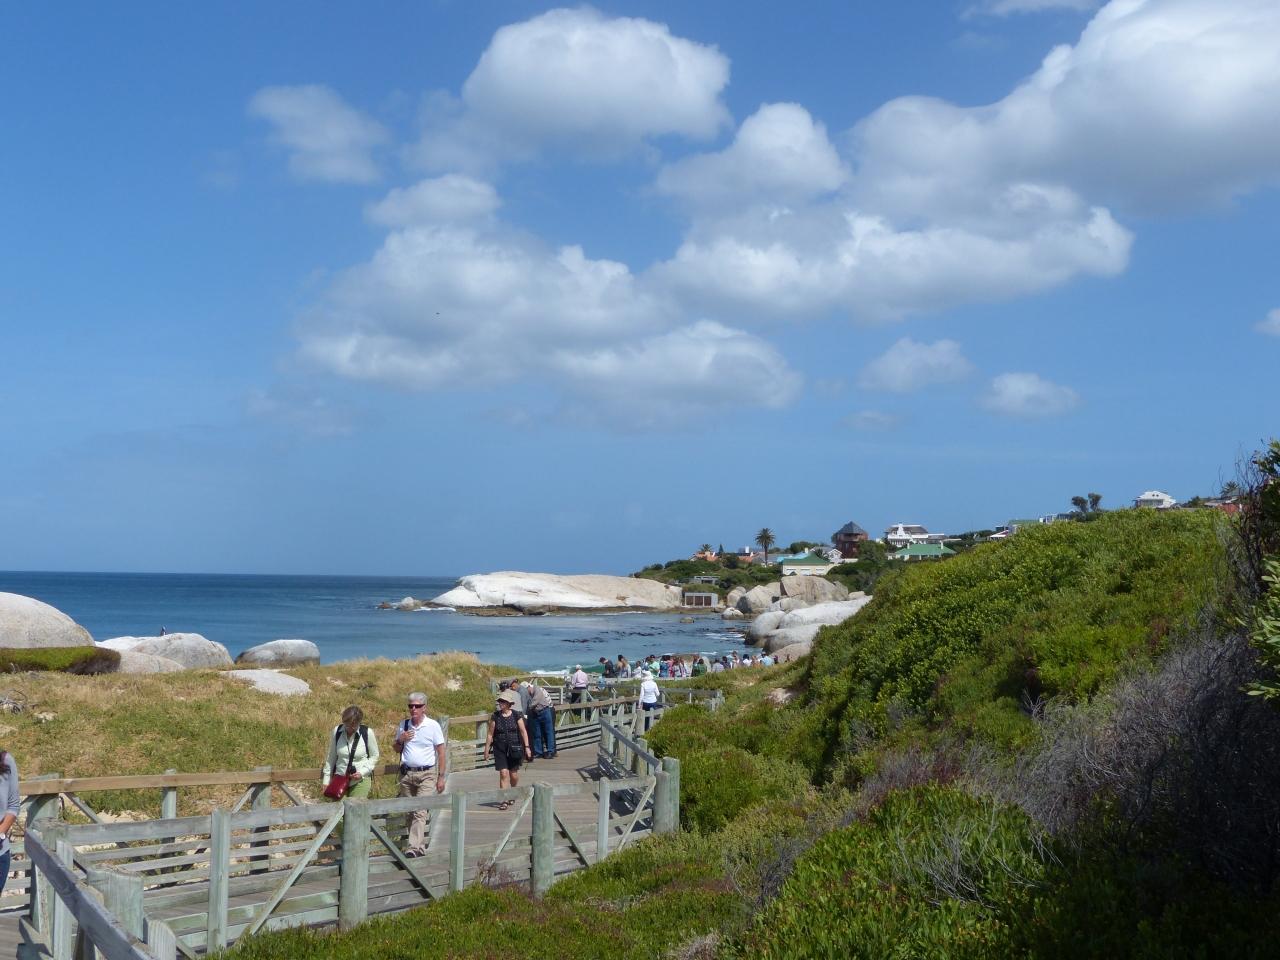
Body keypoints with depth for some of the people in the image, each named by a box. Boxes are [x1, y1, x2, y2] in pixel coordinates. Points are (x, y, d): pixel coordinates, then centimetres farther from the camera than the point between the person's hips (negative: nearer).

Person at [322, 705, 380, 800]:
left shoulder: (367, 733, -10)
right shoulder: (337, 731, -4)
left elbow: (374, 756, 2)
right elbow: (331, 756, 8)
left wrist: (362, 772, -11)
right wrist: (326, 778, 8)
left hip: (360, 781, -2)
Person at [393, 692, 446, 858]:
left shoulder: (433, 726, -4)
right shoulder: (403, 725, 8)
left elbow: (441, 752, -1)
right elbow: (397, 750, 20)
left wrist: (441, 777, -5)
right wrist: (401, 740, -3)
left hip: (426, 774, -5)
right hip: (406, 774, 5)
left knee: (420, 812, -13)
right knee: (410, 812, 7)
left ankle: (414, 847, -20)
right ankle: (420, 843, 16)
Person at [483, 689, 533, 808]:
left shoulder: (516, 715, -2)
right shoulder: (495, 716, 0)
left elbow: (523, 731, -3)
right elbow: (490, 734, 4)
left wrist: (526, 747, -9)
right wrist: (487, 749, 4)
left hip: (514, 748, 0)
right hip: (500, 748, 0)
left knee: (514, 774, 7)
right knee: (503, 773, -9)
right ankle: (504, 800, -7)